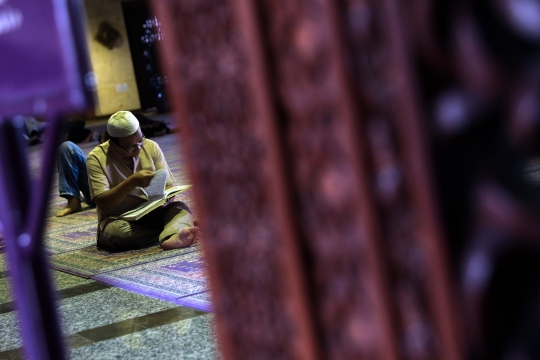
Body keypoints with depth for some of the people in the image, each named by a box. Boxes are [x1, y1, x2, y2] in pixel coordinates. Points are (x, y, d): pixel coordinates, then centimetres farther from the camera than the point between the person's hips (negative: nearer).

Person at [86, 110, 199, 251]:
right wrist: (132, 182, -30)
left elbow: (169, 187, 1)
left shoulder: (151, 147, 1)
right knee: (119, 232, -37)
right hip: (116, 220, -3)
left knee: (180, 208, -25)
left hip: (152, 214, 3)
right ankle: (178, 226, -25)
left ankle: (172, 238, -57)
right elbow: (102, 203, -18)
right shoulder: (96, 158, -10)